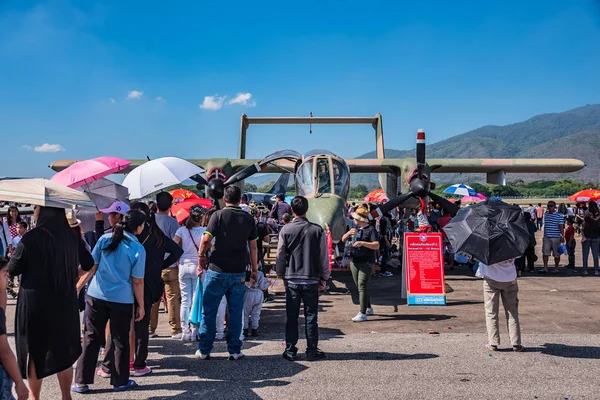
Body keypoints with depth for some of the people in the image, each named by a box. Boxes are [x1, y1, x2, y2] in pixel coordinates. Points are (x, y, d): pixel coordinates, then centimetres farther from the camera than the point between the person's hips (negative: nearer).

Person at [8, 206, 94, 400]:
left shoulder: (30, 238, -17)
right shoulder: (72, 238, -5)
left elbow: (12, 269, -6)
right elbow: (89, 264, 8)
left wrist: (14, 256, 13)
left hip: (35, 303, -3)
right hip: (65, 303, 4)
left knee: (35, 351, 13)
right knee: (63, 350, 16)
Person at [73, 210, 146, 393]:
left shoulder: (105, 239, 0)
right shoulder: (138, 249, -7)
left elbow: (91, 267, 1)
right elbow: (137, 281, -5)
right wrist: (141, 305, 4)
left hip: (96, 296, 3)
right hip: (122, 300, -3)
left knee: (91, 338, 12)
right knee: (120, 341, 11)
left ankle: (81, 381, 17)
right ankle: (120, 381, 21)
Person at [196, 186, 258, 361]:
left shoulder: (218, 215, -6)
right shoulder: (249, 218, 4)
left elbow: (206, 240, -11)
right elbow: (253, 246, 7)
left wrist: (201, 260, 4)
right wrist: (254, 269, 15)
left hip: (217, 270, -2)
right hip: (239, 272, 3)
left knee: (209, 311, 8)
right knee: (236, 312, 10)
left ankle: (204, 350, 13)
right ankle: (234, 350, 14)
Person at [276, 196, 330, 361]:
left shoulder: (286, 230, -4)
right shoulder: (317, 230, -4)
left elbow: (280, 256, 1)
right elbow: (324, 257, -1)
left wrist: (281, 275, 14)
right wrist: (324, 278, 9)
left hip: (291, 280, 0)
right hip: (311, 280, 0)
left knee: (291, 316, 8)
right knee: (311, 316, 8)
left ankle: (290, 350, 14)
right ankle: (312, 351, 12)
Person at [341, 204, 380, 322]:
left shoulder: (371, 229, -9)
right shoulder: (356, 228, 13)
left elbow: (376, 246, -17)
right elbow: (343, 239, 14)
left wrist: (362, 243, -28)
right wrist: (349, 233, -6)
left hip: (366, 262, -8)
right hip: (354, 262, 8)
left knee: (362, 286, -12)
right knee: (360, 286, 15)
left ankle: (362, 314, -11)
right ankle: (368, 308, 31)